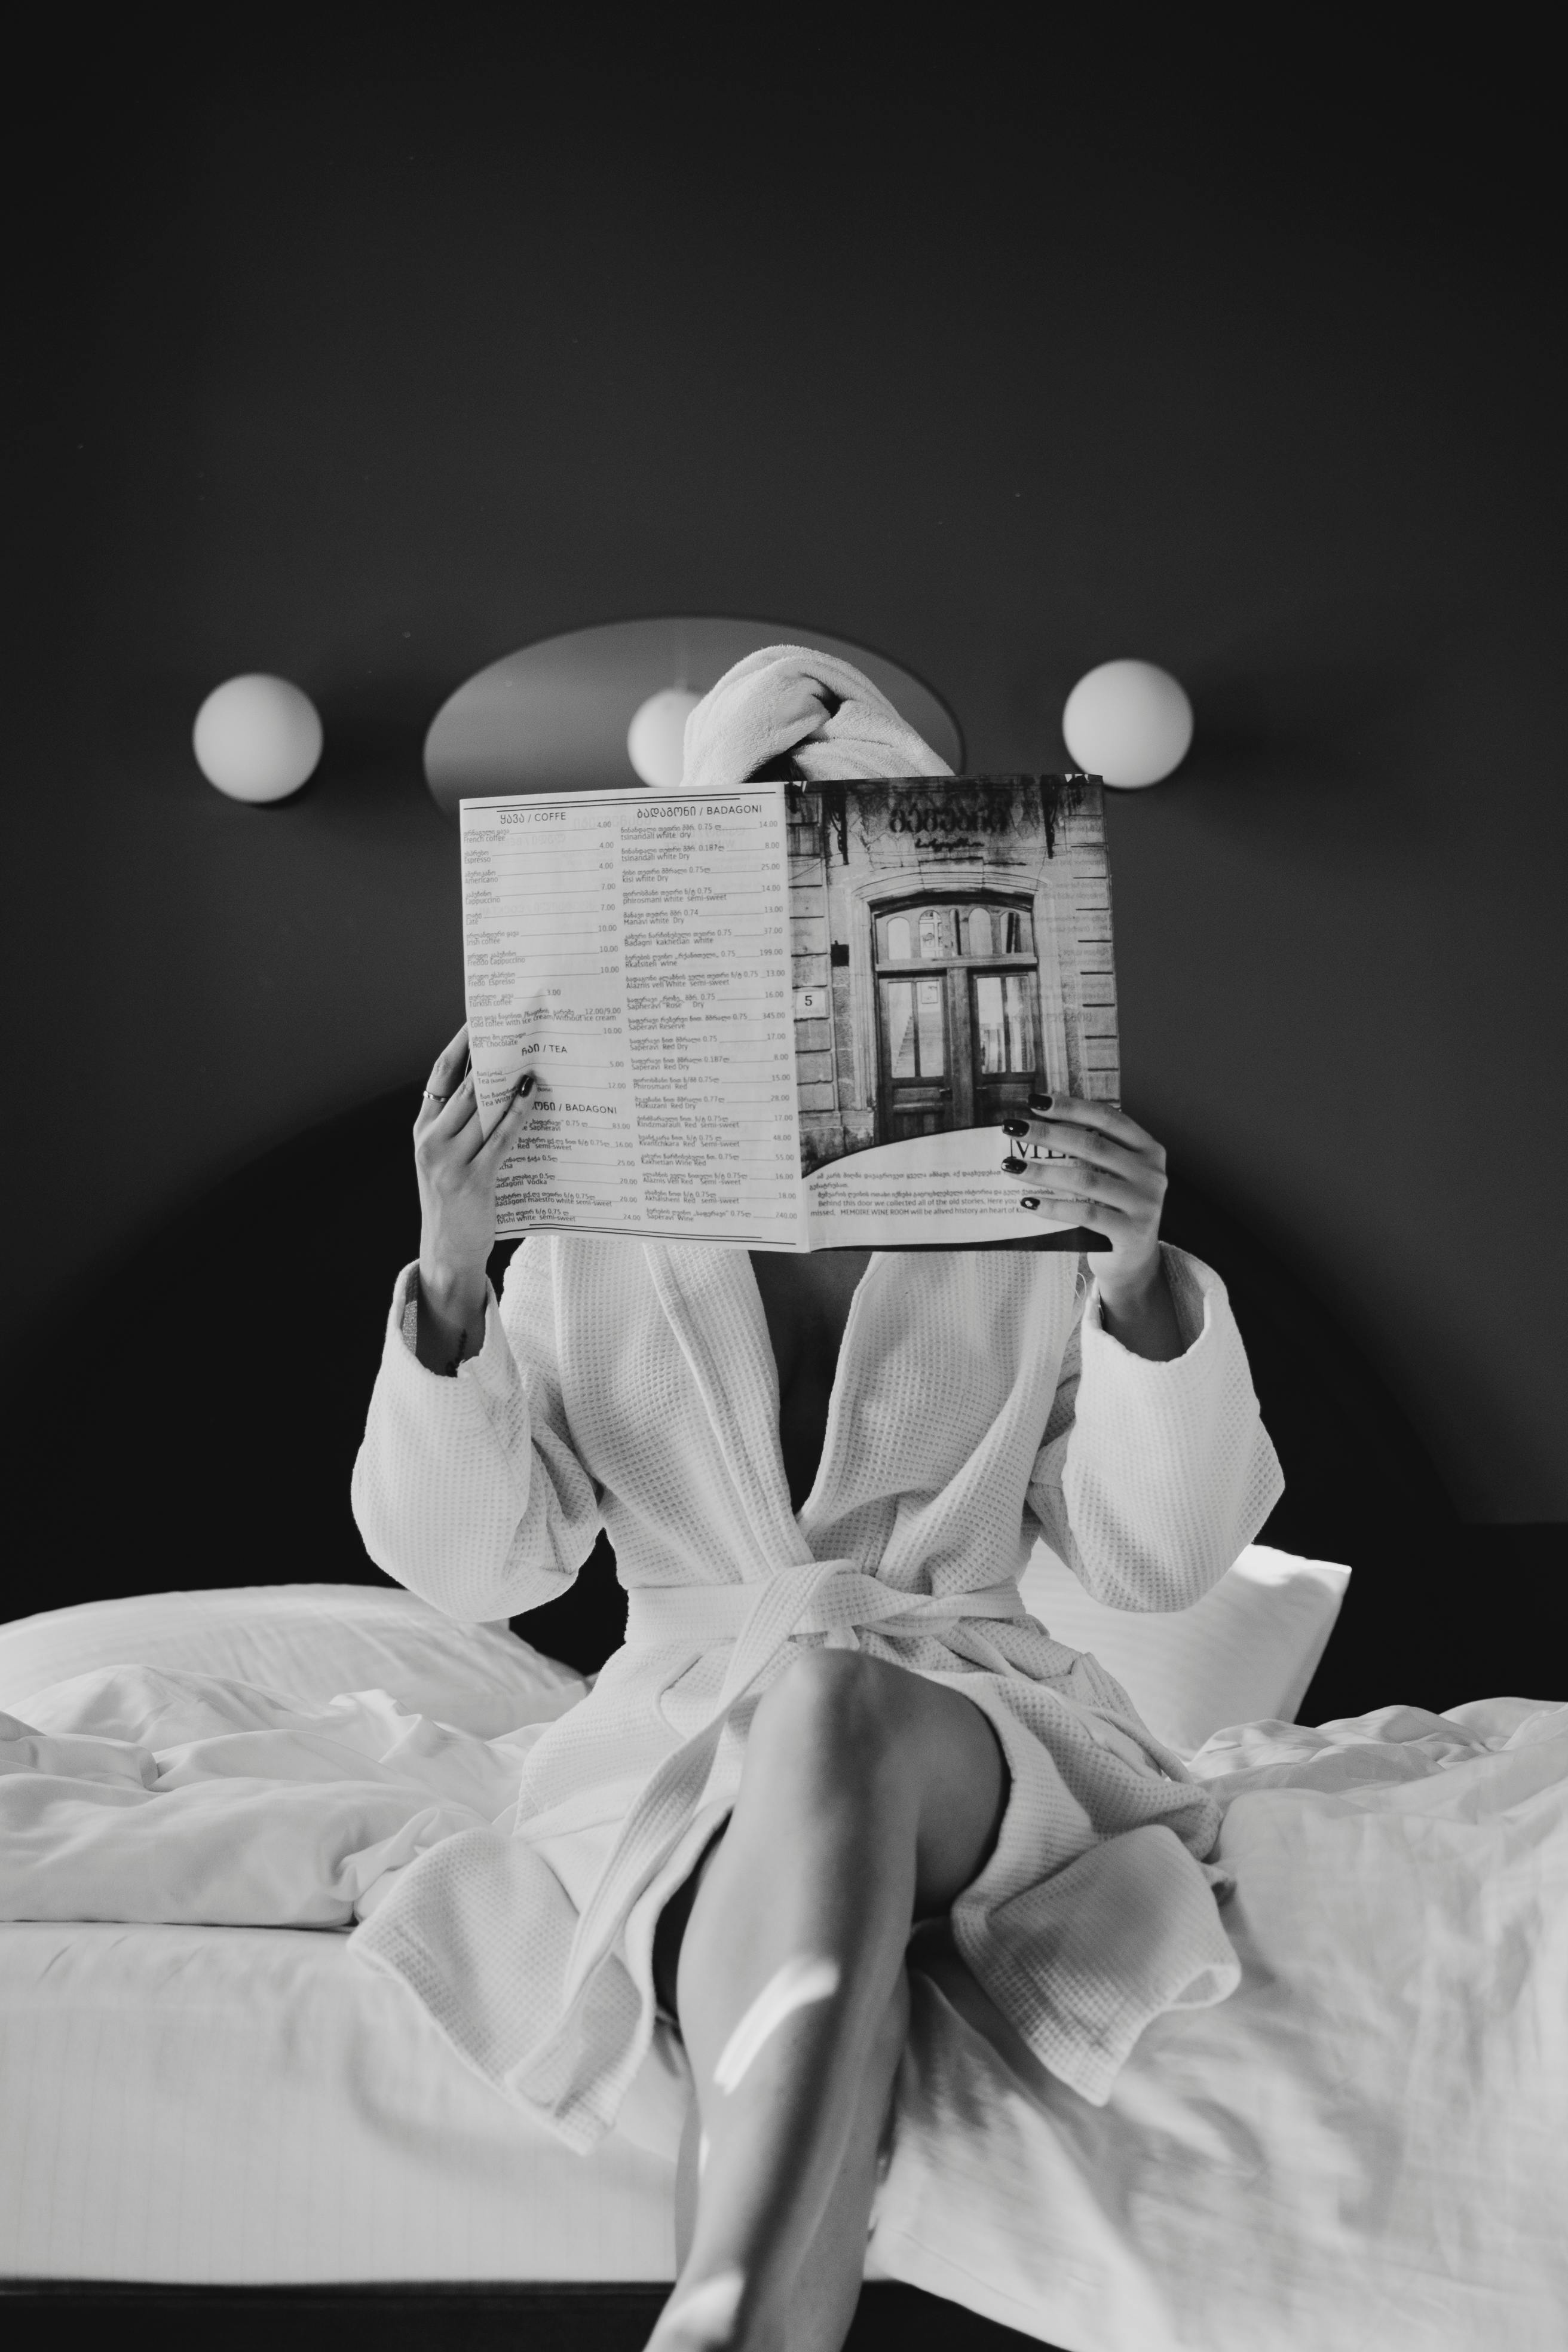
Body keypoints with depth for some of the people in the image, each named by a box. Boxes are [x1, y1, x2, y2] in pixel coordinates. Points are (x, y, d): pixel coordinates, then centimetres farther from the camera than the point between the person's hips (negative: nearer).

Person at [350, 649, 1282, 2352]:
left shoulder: (1033, 1223, 4)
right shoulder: (589, 1228, 6)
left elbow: (1158, 1560, -3)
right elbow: (467, 1565, -1)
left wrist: (1144, 1285, -22)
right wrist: (449, 1276, -18)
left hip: (968, 1724, -1)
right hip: (683, 1732, 1)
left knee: (830, 1707, -40)